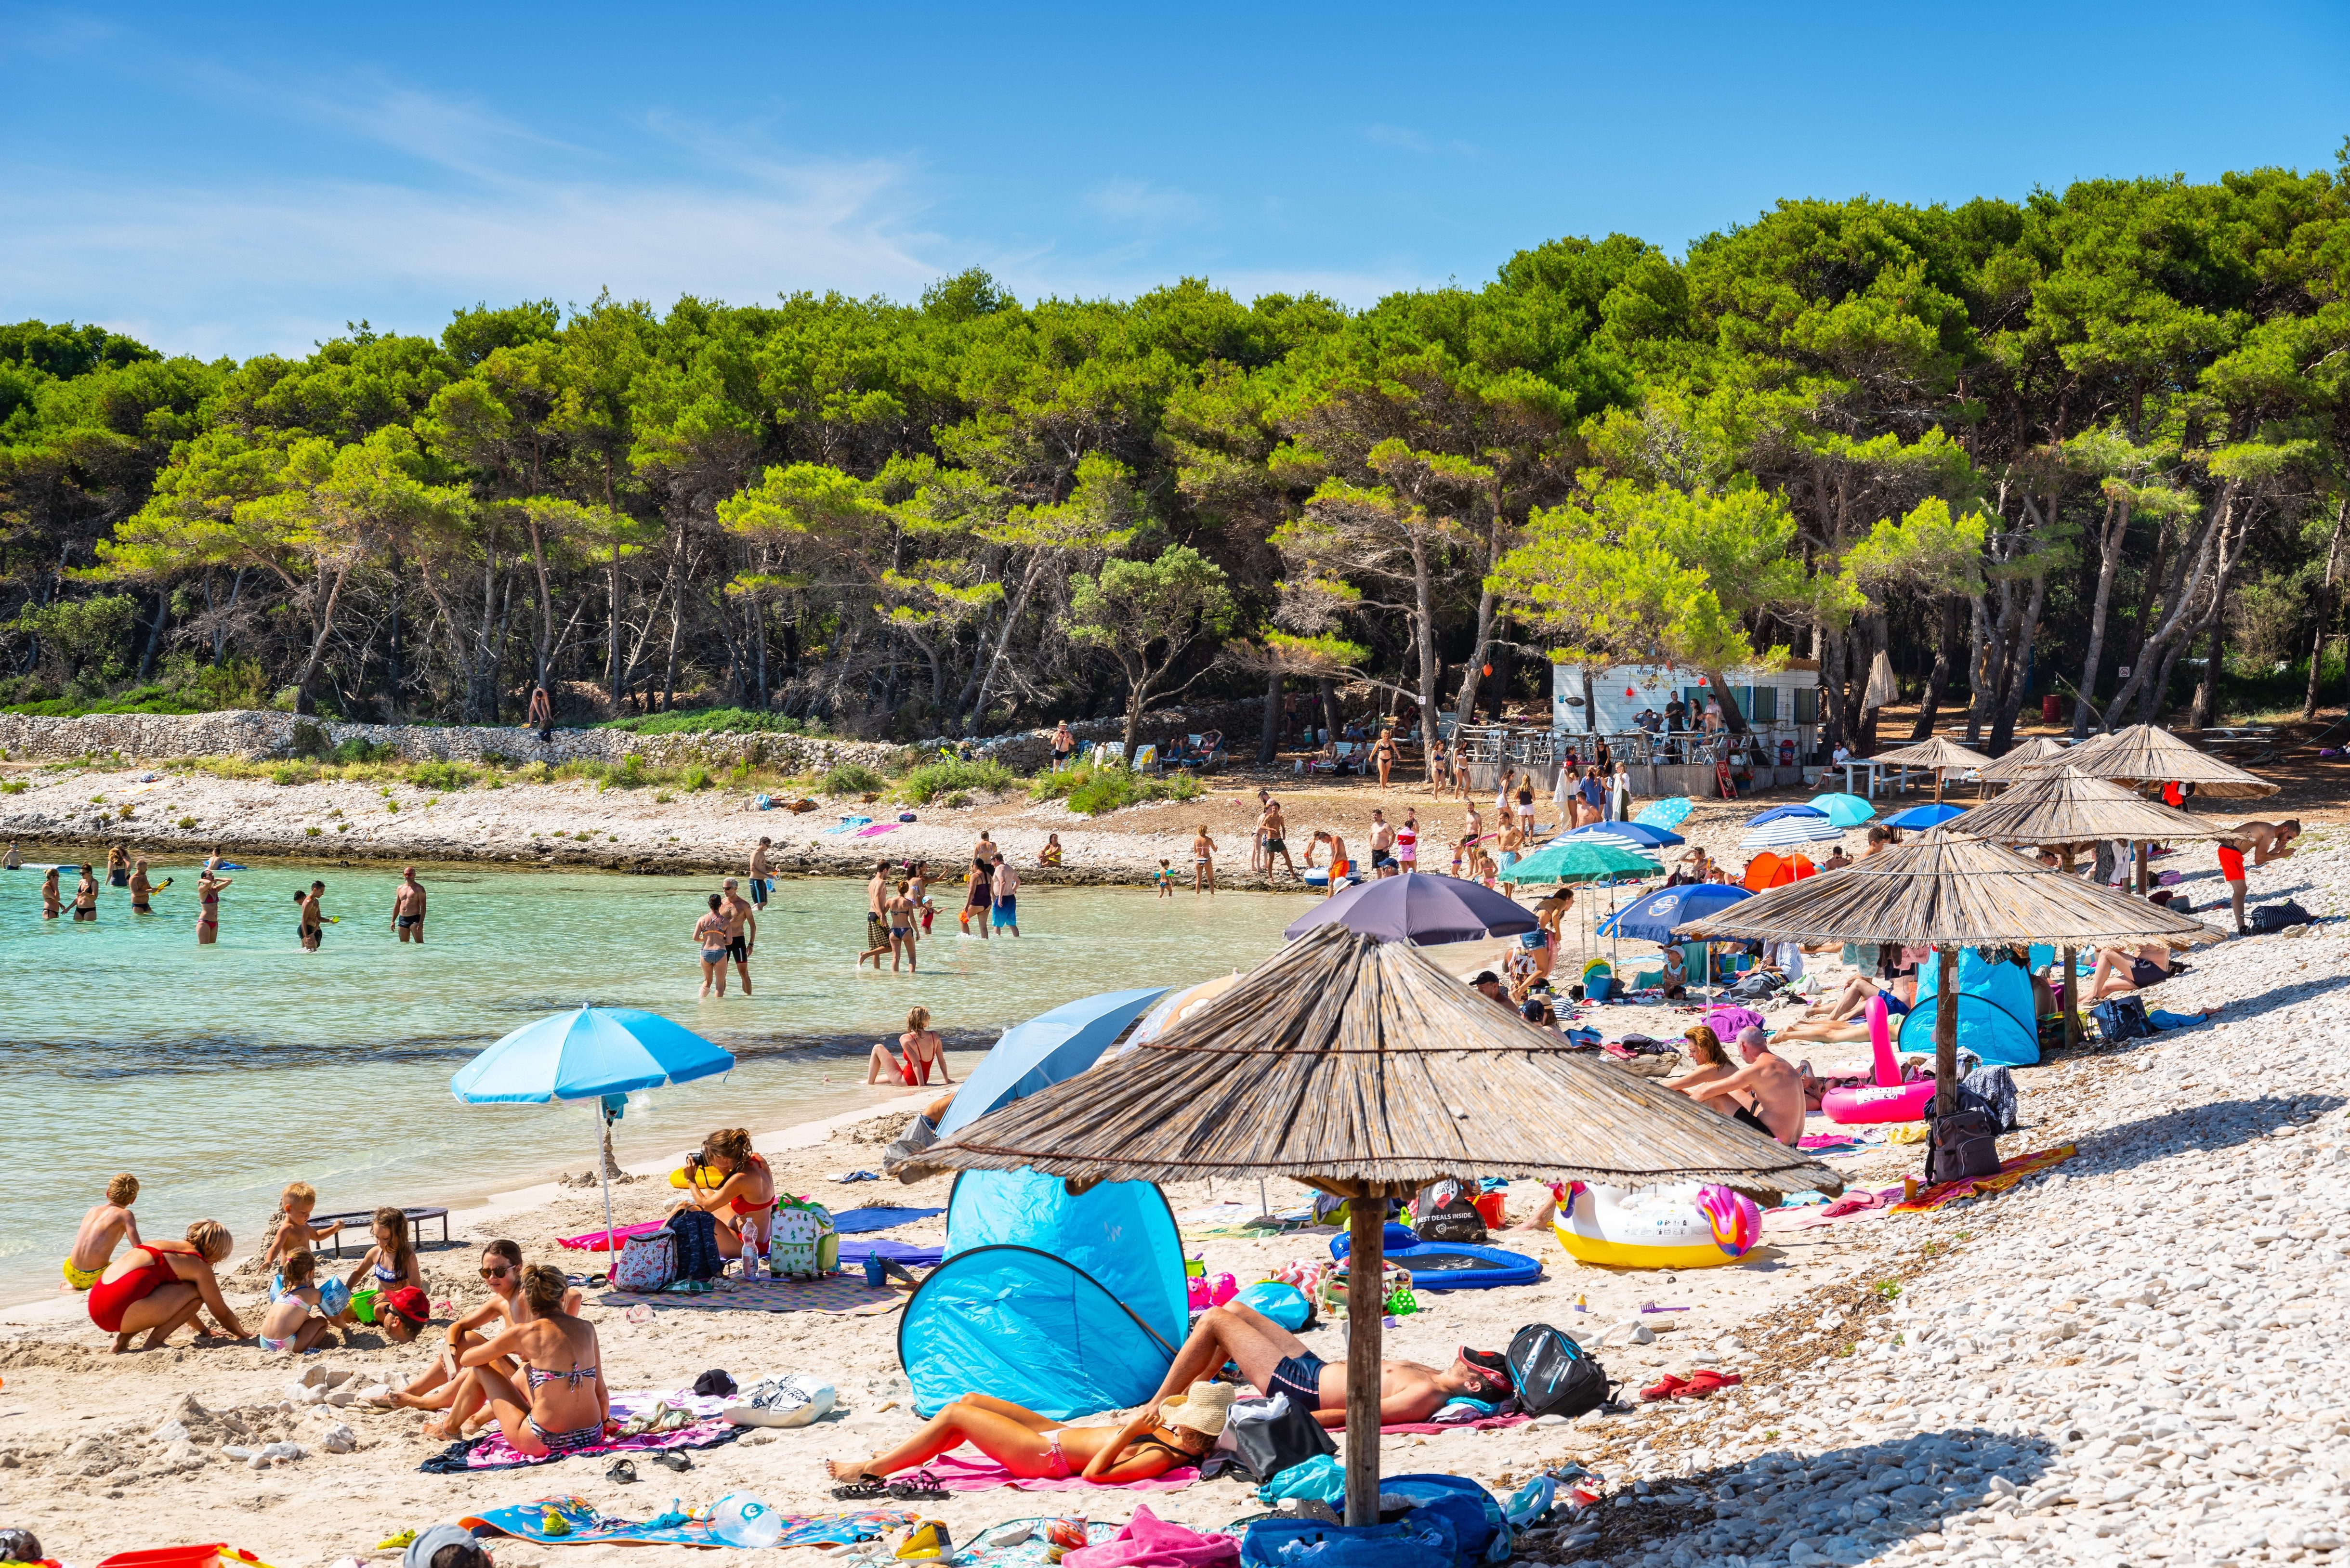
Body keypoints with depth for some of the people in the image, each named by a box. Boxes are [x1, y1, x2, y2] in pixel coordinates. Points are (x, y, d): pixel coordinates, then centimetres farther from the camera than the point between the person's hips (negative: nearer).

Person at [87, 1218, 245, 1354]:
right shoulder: (199, 1265, 4)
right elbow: (222, 1313, 13)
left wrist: (205, 1331, 50)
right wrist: (244, 1336, 31)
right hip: (122, 1309, -9)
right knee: (195, 1293, 4)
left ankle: (122, 1340, 14)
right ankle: (153, 1343, -3)